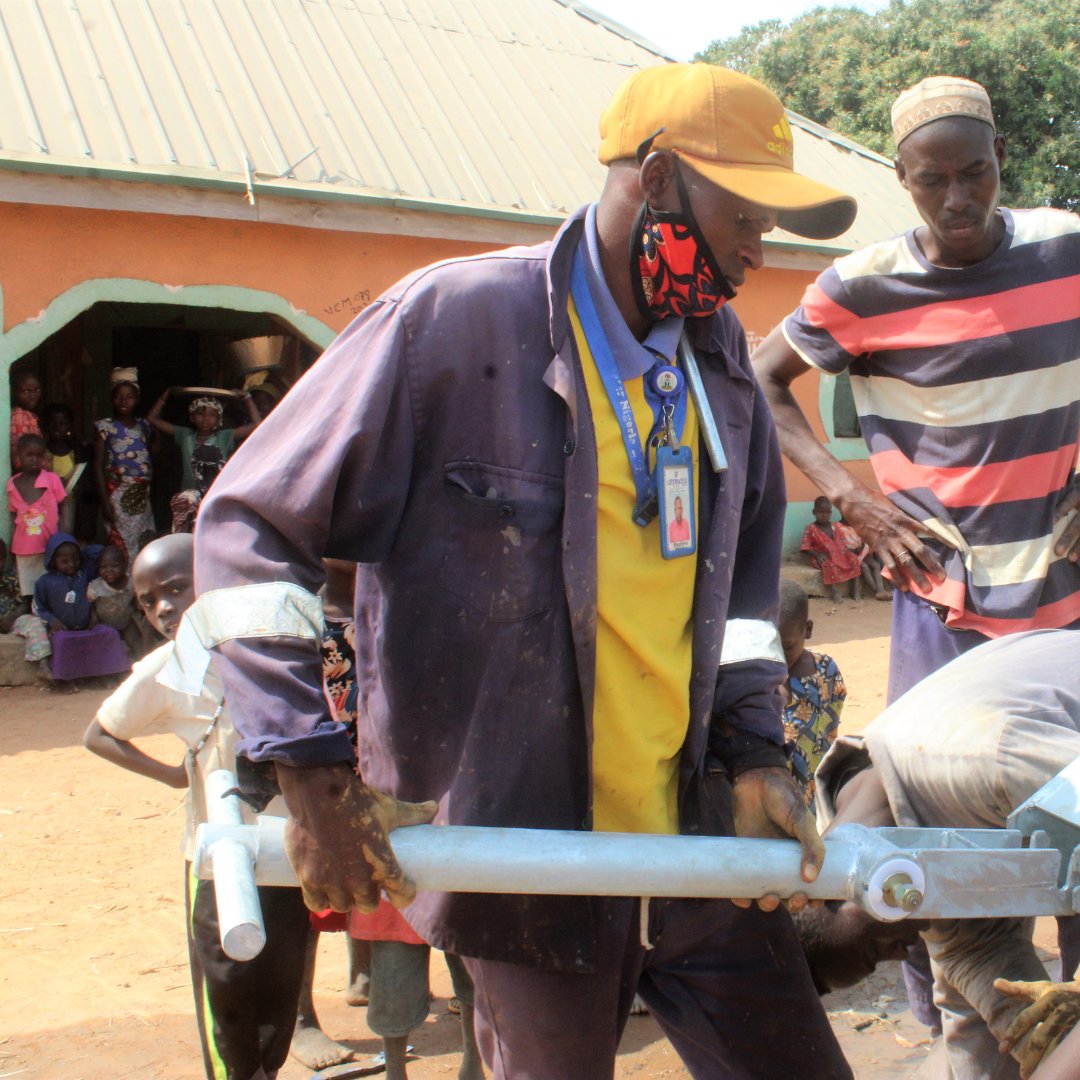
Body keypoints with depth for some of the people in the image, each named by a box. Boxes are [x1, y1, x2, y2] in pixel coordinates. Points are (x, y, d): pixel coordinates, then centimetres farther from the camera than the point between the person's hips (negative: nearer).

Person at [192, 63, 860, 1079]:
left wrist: (753, 748, 7)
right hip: (524, 852, -5)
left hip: (697, 839, 6)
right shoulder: (451, 319, -13)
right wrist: (311, 774, -18)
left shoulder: (719, 354, 8)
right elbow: (248, 526, -11)